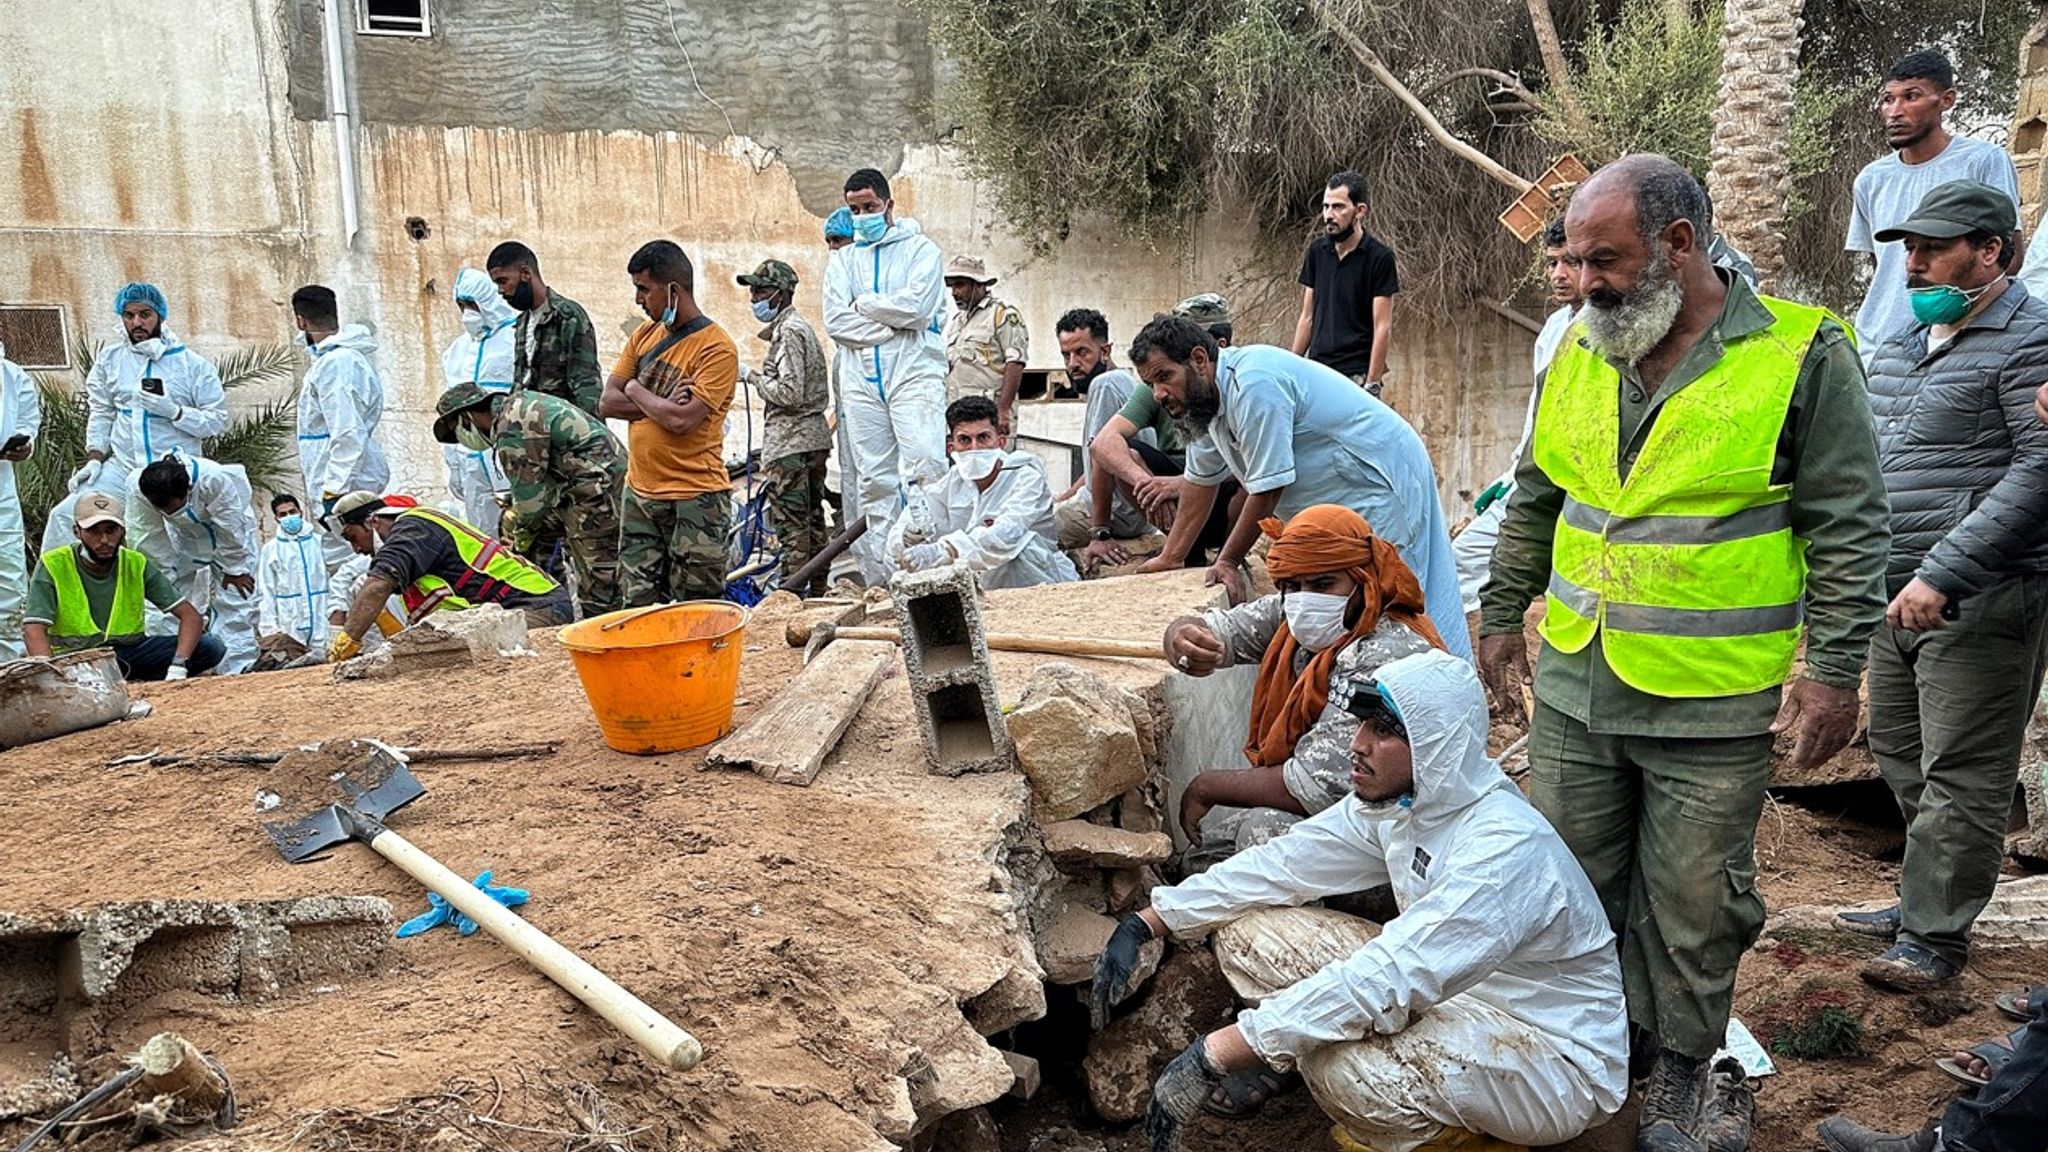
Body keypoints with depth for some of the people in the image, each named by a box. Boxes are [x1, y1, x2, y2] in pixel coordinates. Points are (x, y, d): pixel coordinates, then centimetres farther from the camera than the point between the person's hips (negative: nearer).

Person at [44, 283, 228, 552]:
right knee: (64, 516, -11)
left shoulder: (193, 364, -2)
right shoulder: (110, 358, 8)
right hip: (122, 469, 3)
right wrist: (94, 458, 0)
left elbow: (218, 419, -5)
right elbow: (100, 414, 11)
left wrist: (173, 411, -18)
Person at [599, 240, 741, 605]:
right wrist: (661, 405, -11)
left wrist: (636, 390, -5)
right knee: (638, 607, 11)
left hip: (695, 500, -7)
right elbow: (609, 401, 5)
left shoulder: (716, 349, -13)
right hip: (639, 494, 7)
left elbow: (680, 420, -22)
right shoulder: (645, 335, 10)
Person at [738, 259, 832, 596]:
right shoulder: (802, 326, 18)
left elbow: (790, 392, -21)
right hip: (814, 437, 10)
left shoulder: (787, 331, -13)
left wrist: (757, 379, -7)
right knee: (812, 518, 13)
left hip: (790, 442, -10)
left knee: (789, 522, -7)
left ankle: (793, 592, -5)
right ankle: (817, 591, 19)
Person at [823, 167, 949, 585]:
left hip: (913, 373, -4)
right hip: (861, 379, 4)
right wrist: (891, 322, -7)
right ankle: (880, 578, 4)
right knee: (875, 480, 2)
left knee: (924, 465, -20)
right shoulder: (843, 260, 19)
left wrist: (863, 304, -1)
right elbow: (835, 320, 3)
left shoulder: (920, 248, 6)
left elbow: (917, 307, -11)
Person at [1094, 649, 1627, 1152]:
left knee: (1342, 1061, -35)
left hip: (1558, 1056, -7)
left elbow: (1385, 980, -38)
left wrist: (1213, 1055, -39)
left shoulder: (1504, 848, -32)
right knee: (1245, 928, -7)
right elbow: (1280, 863, -1)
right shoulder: (1393, 800, -6)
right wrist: (1143, 924, -7)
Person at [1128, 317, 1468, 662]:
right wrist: (1170, 558, 18)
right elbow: (1201, 480, 16)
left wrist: (1227, 562, -12)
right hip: (1334, 502, 10)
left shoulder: (1254, 386, -27)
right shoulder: (1204, 395, 3)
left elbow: (1267, 490, -23)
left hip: (1382, 485, -10)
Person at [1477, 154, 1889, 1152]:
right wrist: (1501, 613, 17)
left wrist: (1833, 667, -10)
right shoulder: (1576, 356, 6)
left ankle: (1679, 1070, 31)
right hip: (1573, 688, 5)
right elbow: (1533, 504, 16)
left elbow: (1847, 530, -7)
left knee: (1690, 904, 9)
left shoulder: (1800, 355, -9)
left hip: (1714, 706, -4)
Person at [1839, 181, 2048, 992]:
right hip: (1897, 591, 8)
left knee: (1959, 775, -2)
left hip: (1981, 600, -8)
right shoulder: (1903, 342, 16)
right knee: (1901, 756, 16)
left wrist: (1942, 574, -25)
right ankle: (1925, 899, 30)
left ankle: (1936, 934, 7)